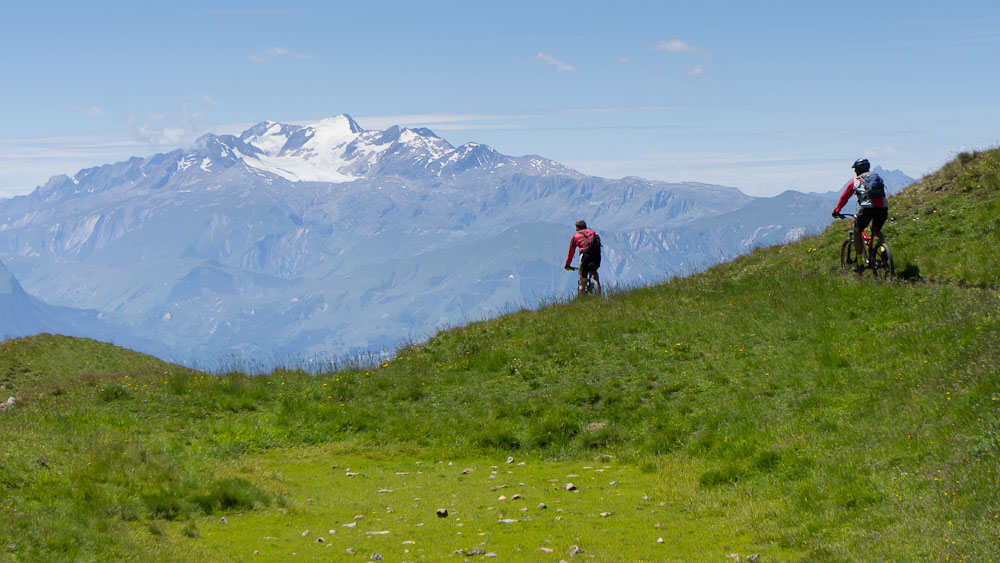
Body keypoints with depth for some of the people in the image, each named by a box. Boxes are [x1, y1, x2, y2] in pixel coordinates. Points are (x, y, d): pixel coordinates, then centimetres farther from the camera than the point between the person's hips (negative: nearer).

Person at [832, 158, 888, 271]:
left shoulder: (855, 181, 19)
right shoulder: (877, 178, 29)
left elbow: (844, 197, 24)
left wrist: (836, 211, 35)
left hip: (867, 208, -4)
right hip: (883, 207, 4)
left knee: (857, 232, 16)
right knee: (876, 230, 30)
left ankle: (860, 264, 12)